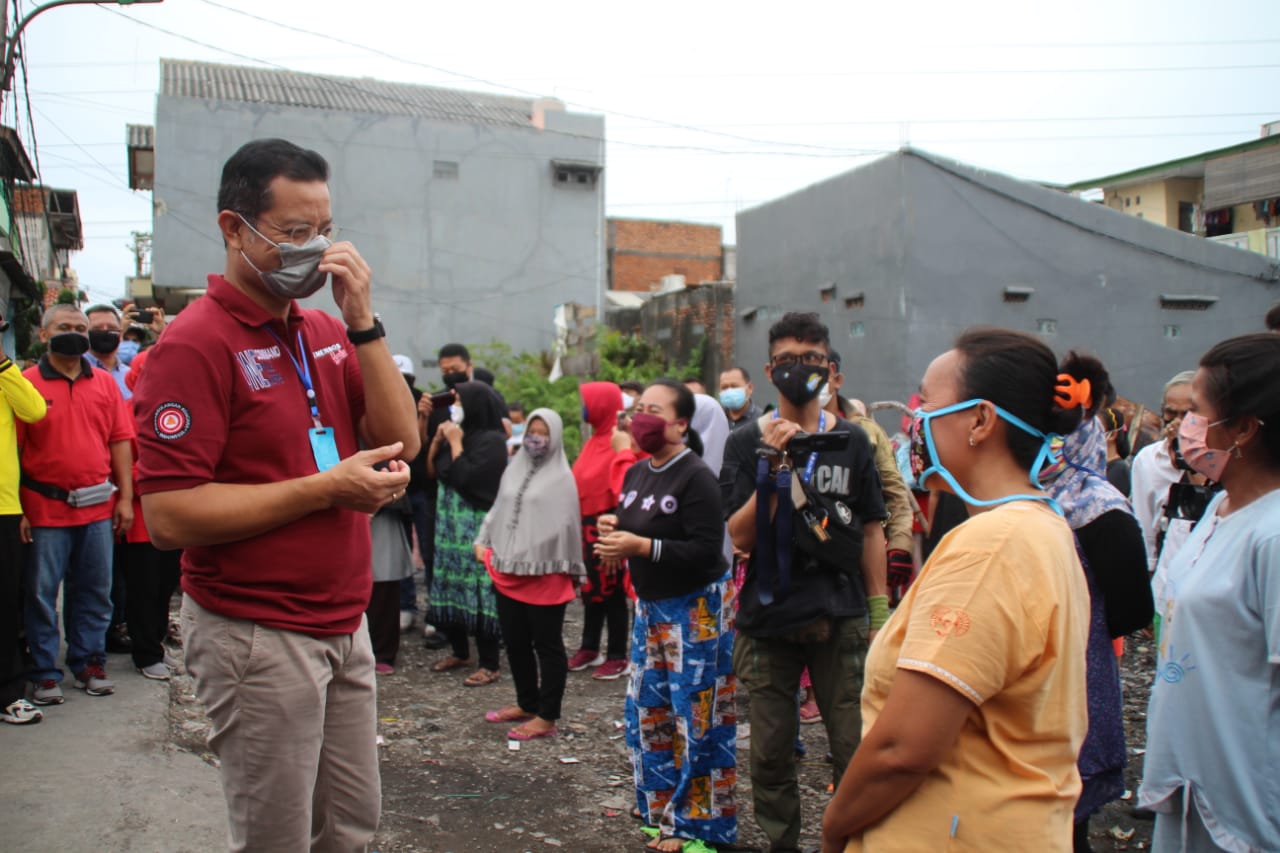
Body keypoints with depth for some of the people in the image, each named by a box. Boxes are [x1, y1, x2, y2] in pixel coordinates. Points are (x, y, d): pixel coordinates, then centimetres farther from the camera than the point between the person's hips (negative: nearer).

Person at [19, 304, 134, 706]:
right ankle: (45, 673, 16)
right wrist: (17, 511, -8)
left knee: (94, 592, 11)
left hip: (98, 507, 3)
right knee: (41, 593, 5)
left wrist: (125, 498, 3)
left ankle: (89, 663, 23)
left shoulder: (105, 382, 8)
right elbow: (12, 450, -4)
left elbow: (120, 441, 8)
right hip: (45, 508, -3)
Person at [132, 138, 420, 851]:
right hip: (258, 637, -7)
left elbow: (401, 440, 0)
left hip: (344, 626, 7)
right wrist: (327, 488, -20)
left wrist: (363, 321, -9)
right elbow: (168, 515, -20)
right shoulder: (198, 343, -14)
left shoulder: (327, 331, 9)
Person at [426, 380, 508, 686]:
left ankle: (489, 664, -2)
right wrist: (437, 441, 2)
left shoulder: (491, 440, -11)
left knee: (478, 589, -8)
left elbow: (466, 477, -20)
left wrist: (456, 443, -11)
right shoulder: (459, 433, 13)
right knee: (452, 585, 12)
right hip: (451, 523, 8)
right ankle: (459, 651, 26)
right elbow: (432, 472, 14)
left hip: (478, 526, -8)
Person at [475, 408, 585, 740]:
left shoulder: (560, 477, -6)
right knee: (515, 642, 15)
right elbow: (497, 510, 19)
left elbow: (564, 525, -8)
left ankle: (546, 717, 9)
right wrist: (483, 542, 8)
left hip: (544, 575, -7)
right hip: (507, 570, 7)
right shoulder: (514, 469, 13)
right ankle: (526, 704, 30)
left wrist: (565, 567, -9)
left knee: (547, 645, 2)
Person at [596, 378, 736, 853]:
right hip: (650, 606, 9)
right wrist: (613, 531, -4)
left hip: (697, 609, -8)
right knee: (648, 712, 13)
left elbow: (706, 550, -25)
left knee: (695, 719, -1)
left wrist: (641, 546, -27)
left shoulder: (696, 477, -18)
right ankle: (663, 810, 29)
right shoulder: (636, 475, 8)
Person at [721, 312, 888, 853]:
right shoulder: (746, 443, 1)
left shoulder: (851, 442, 5)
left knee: (855, 752, 0)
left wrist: (879, 610, 5)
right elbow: (739, 537, -7)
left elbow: (871, 531, 9)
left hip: (840, 619, 0)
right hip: (767, 619, 0)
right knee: (770, 753, 9)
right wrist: (777, 468, -17)